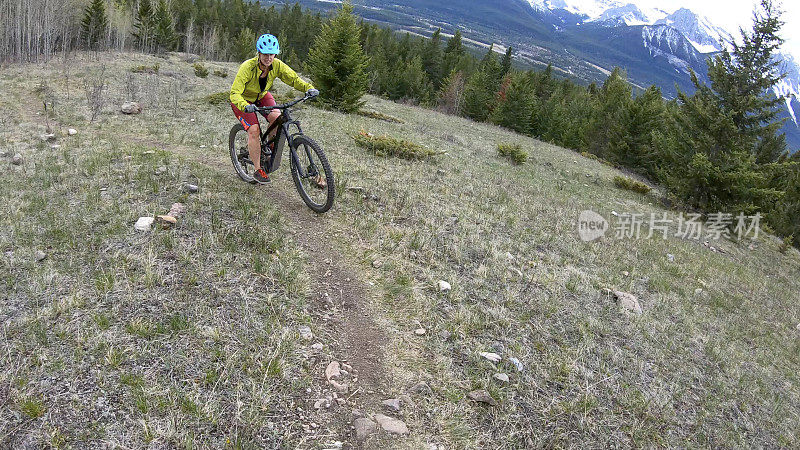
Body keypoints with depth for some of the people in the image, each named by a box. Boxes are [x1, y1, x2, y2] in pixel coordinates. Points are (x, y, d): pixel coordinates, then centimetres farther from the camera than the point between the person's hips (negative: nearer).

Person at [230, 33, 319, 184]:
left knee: (277, 118, -24)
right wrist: (245, 106, -58)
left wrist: (308, 88, -33)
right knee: (254, 130, -21)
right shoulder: (248, 67, -34)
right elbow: (234, 93, -38)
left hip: (262, 96, 4)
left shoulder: (277, 65, -23)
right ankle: (258, 170, -8)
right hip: (243, 99, -4)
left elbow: (294, 78, -14)